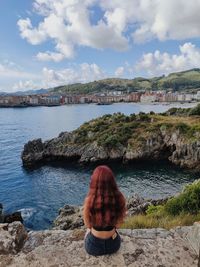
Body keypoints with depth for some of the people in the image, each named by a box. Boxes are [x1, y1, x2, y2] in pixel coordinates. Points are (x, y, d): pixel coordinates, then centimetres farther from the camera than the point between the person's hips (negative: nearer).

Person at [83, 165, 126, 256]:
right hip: (113, 244, 2)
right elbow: (118, 224, -7)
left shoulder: (89, 200, -28)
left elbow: (88, 224, -10)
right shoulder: (120, 198, -22)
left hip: (94, 246, -1)